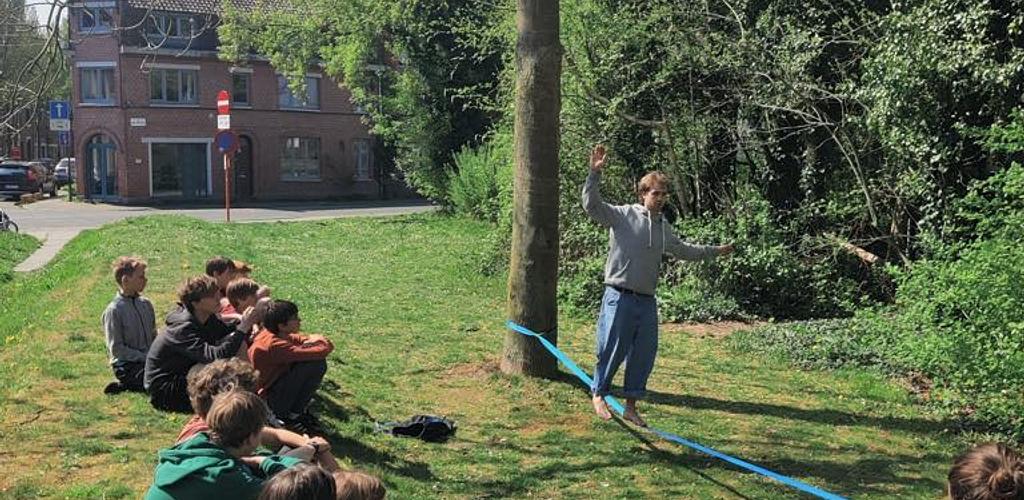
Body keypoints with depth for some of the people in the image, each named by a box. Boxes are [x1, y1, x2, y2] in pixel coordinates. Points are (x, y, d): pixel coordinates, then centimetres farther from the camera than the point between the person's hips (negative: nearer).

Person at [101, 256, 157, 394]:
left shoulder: (146, 304, 9)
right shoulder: (113, 310, -10)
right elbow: (116, 349, -11)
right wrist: (145, 357, -15)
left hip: (150, 360, 7)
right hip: (126, 365, -7)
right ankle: (125, 385, -3)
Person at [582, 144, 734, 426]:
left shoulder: (663, 227, 16)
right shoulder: (623, 216, -4)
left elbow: (683, 250, 33)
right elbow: (592, 205, -16)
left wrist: (715, 252, 40)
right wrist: (595, 173, -27)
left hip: (647, 301, 6)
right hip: (620, 297, -6)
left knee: (644, 354, 9)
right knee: (612, 349, 0)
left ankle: (631, 406, 22)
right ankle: (599, 394, 22)